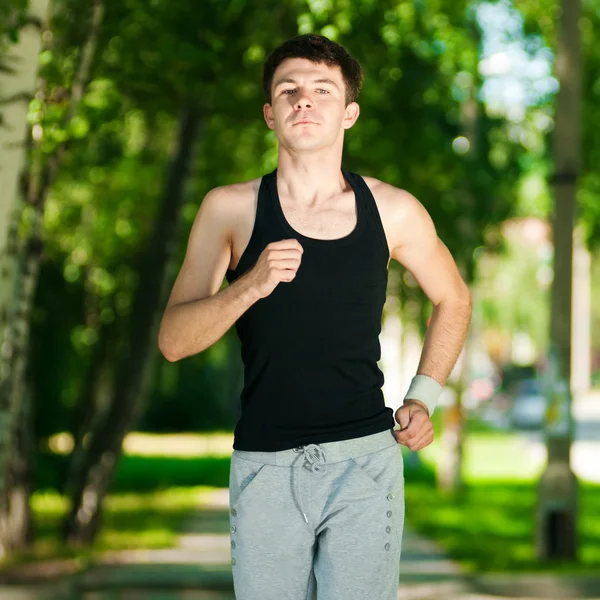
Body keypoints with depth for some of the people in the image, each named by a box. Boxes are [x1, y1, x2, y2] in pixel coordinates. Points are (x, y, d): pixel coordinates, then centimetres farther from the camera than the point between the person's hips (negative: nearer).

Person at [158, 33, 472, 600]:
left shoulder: (392, 211, 4)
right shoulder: (229, 209, 1)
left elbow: (453, 299, 22)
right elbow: (173, 340, -4)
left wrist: (424, 395, 10)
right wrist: (251, 285, -20)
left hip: (365, 462, 0)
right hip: (264, 465, 0)